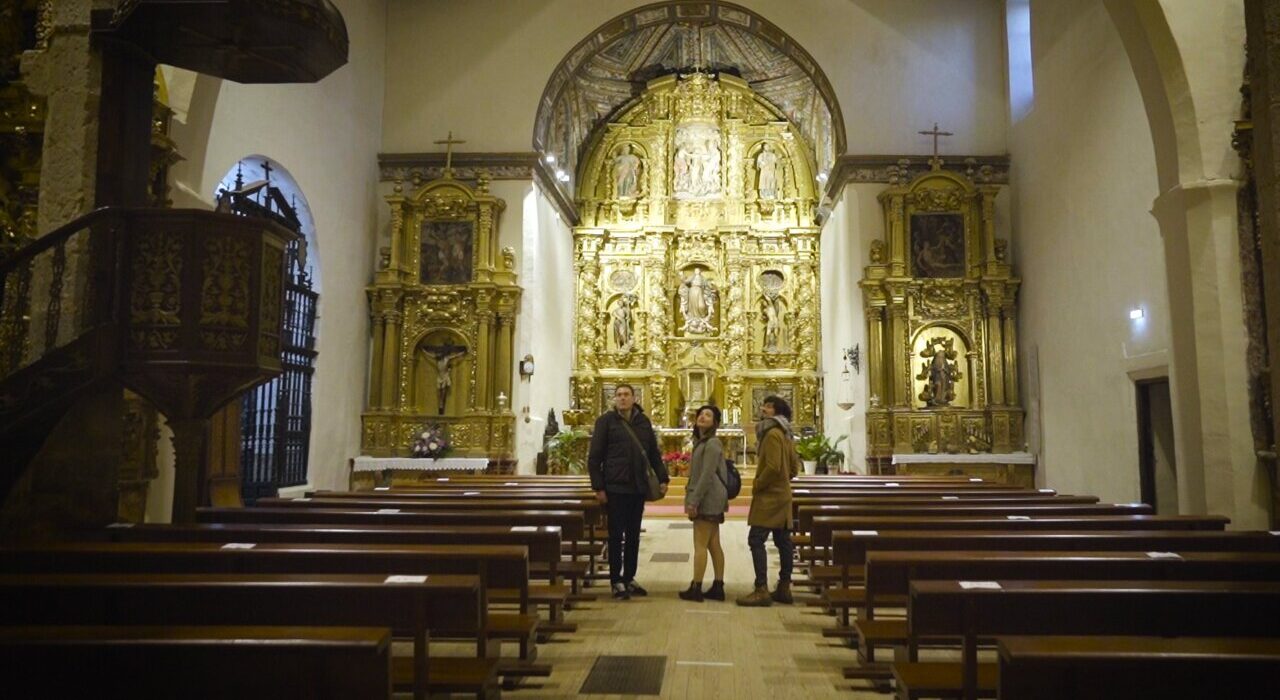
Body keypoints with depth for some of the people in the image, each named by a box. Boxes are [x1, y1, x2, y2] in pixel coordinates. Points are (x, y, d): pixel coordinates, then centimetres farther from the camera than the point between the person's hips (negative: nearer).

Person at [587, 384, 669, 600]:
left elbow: (654, 453, 14)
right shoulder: (606, 421, -4)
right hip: (615, 488, -4)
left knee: (634, 535, 11)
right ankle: (616, 581, 11)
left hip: (639, 487, 5)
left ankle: (629, 578, 22)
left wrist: (662, 478, 4)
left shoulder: (643, 421, 10)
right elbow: (594, 457, -6)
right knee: (616, 535, 2)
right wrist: (598, 487, -11)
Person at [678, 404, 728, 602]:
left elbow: (707, 476, -20)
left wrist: (694, 501, -21)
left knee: (700, 545, -6)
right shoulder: (701, 442, 17)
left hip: (707, 499, -9)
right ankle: (718, 587, 13)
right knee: (714, 545, 9)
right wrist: (691, 498, 15)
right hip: (710, 500, 9)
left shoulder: (712, 444, -13)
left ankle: (696, 588, -2)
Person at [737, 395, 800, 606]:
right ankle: (784, 588, 14)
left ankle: (762, 590, -12)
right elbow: (794, 467, 19)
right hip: (781, 494, 10)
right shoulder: (785, 435, 15)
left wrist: (757, 485, -12)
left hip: (769, 496, -10)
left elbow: (773, 467, -23)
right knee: (783, 541, 10)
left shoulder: (772, 433, -15)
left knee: (756, 540, -10)